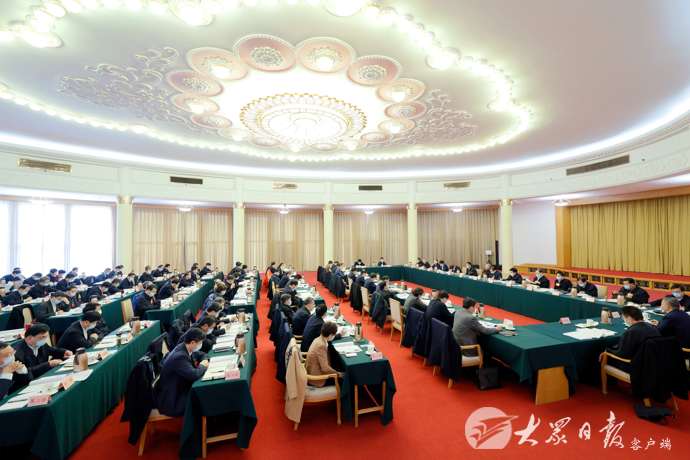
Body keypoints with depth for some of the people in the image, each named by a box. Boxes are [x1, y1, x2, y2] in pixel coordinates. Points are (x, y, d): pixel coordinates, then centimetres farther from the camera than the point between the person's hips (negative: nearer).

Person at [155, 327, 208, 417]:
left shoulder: (183, 348, -5)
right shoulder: (179, 356, -31)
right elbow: (194, 375, -36)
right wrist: (202, 366, -16)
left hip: (178, 389, 8)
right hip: (170, 400, -8)